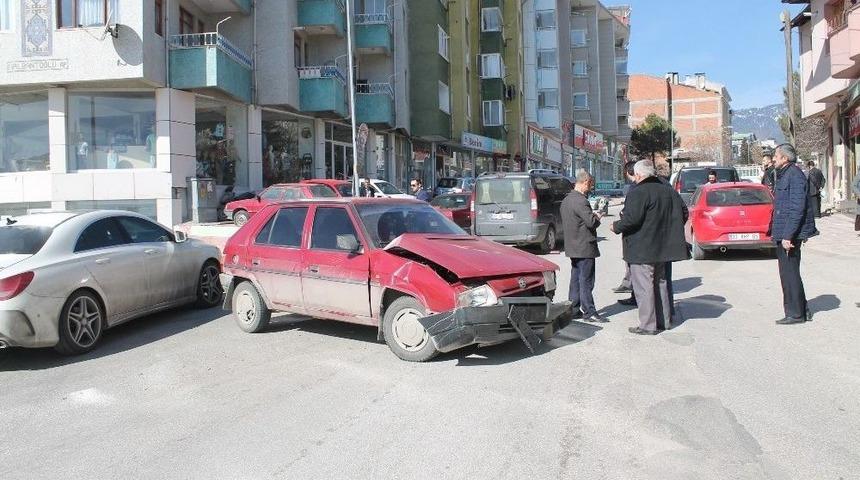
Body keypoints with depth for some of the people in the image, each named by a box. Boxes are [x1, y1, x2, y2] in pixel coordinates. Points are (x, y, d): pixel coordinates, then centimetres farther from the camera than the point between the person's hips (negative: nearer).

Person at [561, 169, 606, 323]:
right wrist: (597, 217, -3)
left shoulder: (566, 200, 12)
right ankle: (589, 312, 1)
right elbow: (591, 222, -26)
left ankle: (574, 309, 19)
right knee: (586, 281, -4)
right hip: (584, 247, -10)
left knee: (576, 279, 14)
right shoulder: (581, 201, -20)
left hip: (573, 246, 10)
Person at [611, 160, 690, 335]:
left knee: (644, 287, -3)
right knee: (660, 283, 18)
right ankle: (664, 321, 26)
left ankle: (648, 325, -1)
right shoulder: (667, 191, 11)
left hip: (642, 250, -9)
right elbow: (682, 211, 18)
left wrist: (616, 227, -7)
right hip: (661, 247, 9)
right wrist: (668, 230, 26)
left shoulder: (638, 193, -17)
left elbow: (631, 219, -25)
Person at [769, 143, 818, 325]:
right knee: (789, 272, 16)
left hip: (789, 233, -10)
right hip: (784, 233, 10)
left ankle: (796, 313, 5)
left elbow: (797, 209, -22)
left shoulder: (794, 175, -17)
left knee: (789, 272, -3)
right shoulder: (784, 174, 15)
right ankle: (802, 310, 25)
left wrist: (788, 235, -24)